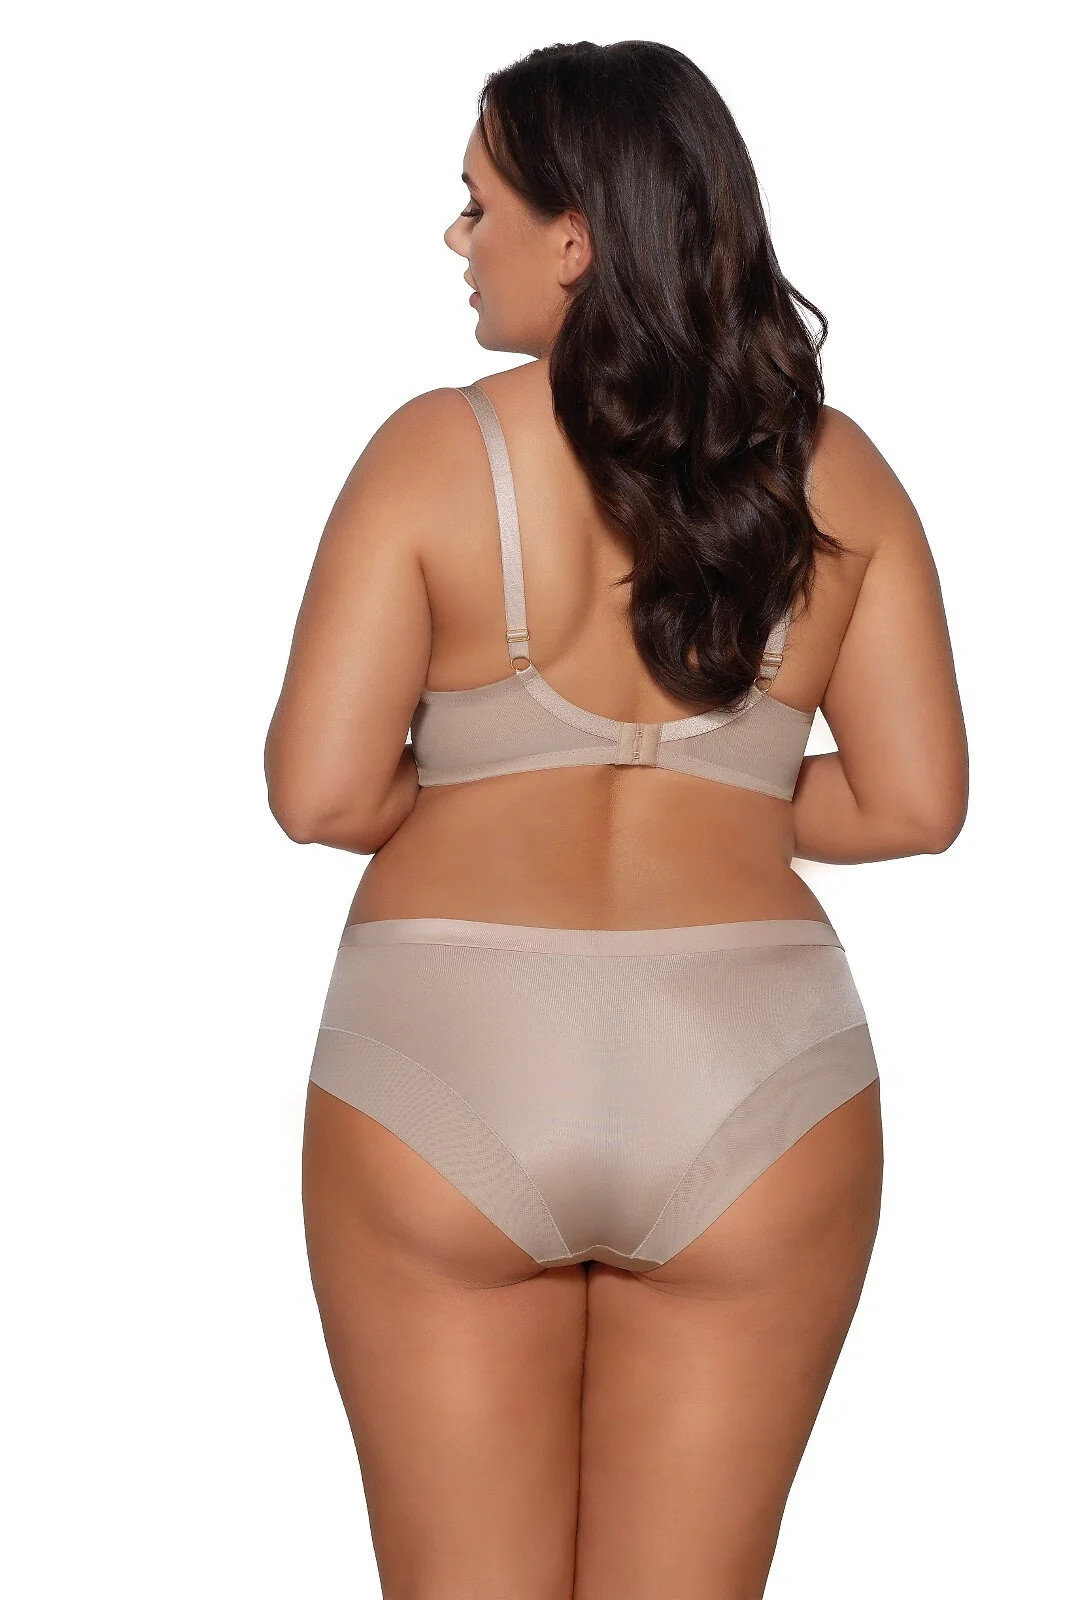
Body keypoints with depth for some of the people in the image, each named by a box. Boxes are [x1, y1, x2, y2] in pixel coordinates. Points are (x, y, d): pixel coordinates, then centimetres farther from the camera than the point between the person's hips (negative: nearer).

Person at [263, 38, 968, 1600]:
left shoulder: (435, 450, -7)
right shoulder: (837, 474, 2)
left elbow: (321, 794, -10)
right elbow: (915, 803, 3)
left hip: (445, 1074, -2)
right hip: (755, 1084, 2)